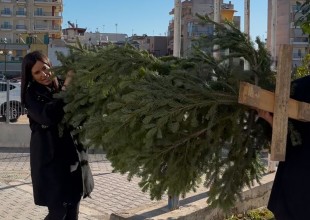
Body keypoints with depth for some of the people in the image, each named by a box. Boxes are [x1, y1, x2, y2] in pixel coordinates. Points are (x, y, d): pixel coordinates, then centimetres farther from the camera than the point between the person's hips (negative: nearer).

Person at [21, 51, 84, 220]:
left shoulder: (62, 86, 7)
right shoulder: (32, 94, -4)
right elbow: (47, 117, -22)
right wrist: (65, 90, -21)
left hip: (73, 153, 4)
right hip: (49, 156, -4)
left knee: (73, 205, 10)